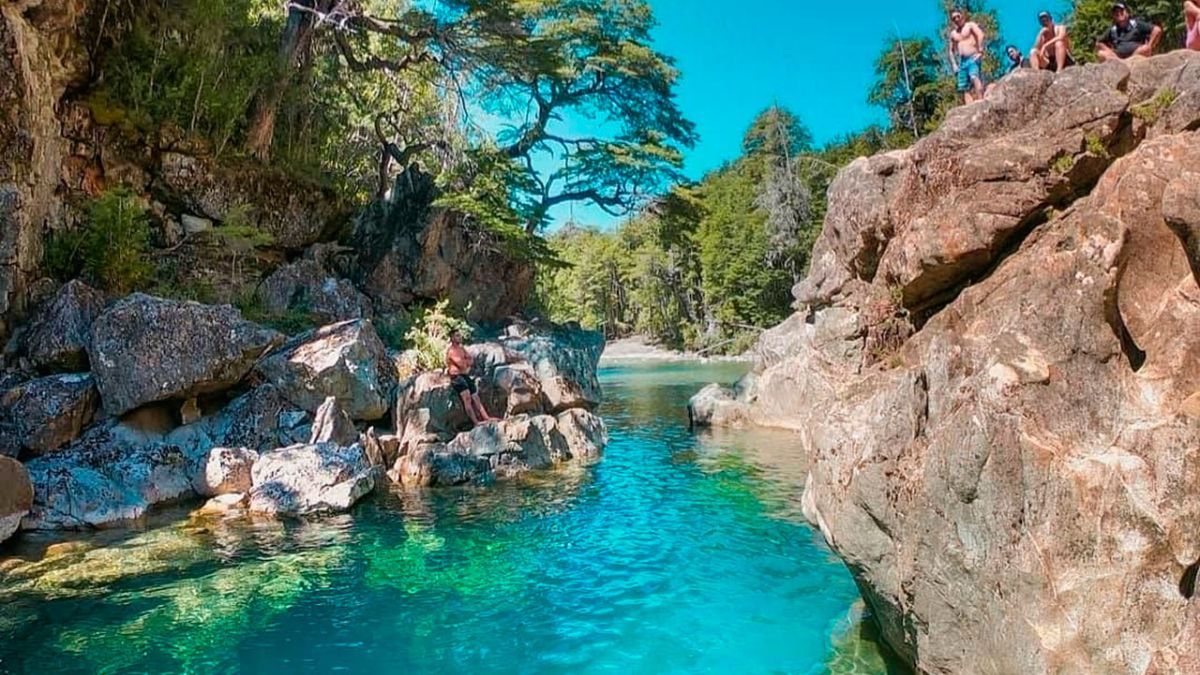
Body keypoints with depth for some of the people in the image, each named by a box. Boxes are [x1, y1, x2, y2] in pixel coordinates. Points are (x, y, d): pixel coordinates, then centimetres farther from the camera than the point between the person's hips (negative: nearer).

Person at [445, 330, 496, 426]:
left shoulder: (462, 348, 16)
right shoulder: (451, 350, -12)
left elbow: (472, 361, 14)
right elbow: (460, 364, -20)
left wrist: (465, 362, -7)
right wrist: (467, 361, 0)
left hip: (465, 375, 9)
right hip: (456, 377, -9)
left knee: (476, 397, 4)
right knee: (467, 397, -20)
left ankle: (486, 418, 4)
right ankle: (476, 422, -24)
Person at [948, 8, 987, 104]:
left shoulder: (970, 25, 10)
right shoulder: (953, 33, 24)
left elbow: (981, 35, -5)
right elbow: (951, 51, 25)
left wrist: (980, 50, -18)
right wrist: (954, 64, 11)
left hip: (973, 58, -6)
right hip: (962, 62, 6)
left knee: (974, 77, -30)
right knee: (965, 88, -7)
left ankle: (980, 102, -42)